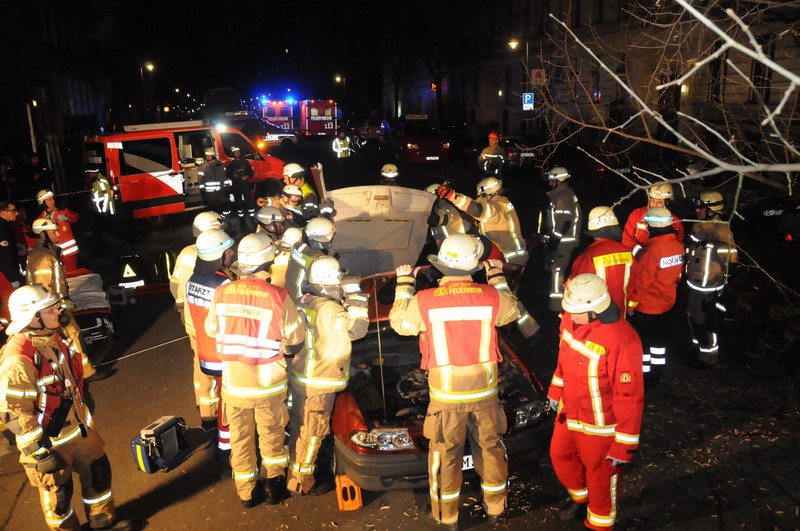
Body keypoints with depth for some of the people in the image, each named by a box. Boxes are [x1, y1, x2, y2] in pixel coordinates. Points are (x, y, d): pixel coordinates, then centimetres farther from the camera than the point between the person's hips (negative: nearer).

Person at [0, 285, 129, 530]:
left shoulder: (52, 337, -4)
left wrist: (84, 398, 24)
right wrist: (40, 452, -22)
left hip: (79, 425, 8)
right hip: (49, 440, -8)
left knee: (98, 470, 22)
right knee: (58, 492, 15)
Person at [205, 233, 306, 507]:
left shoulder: (222, 293, -11)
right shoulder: (278, 297, -20)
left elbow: (211, 330, 6)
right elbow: (295, 340, -8)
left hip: (233, 383, 3)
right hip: (269, 384, -2)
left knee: (240, 438, 20)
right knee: (271, 435, 20)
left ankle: (245, 493, 36)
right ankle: (273, 485, 35)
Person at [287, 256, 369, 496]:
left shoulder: (305, 301, 6)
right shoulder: (328, 308, -25)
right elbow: (355, 330, -31)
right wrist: (356, 296, -26)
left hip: (301, 376, 10)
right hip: (317, 385, -10)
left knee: (301, 428, 23)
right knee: (311, 431, 5)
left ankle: (295, 474, 40)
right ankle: (300, 482, 20)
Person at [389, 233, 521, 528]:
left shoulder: (424, 301, -14)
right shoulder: (491, 296, -10)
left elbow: (399, 323, 5)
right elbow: (513, 312, 13)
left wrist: (404, 283, 13)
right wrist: (497, 276, 22)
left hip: (446, 393, -2)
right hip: (484, 390, 2)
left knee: (445, 455, 13)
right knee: (490, 448, 20)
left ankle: (448, 516, 28)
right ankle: (494, 508, 36)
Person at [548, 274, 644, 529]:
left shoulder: (622, 340, -33)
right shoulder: (571, 319, -11)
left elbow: (630, 398, -25)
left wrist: (624, 446, -19)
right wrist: (556, 391, 19)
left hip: (600, 424, -7)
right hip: (568, 412, 7)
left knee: (600, 475, 16)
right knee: (560, 456, 26)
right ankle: (580, 496, 57)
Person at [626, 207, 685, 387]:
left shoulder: (652, 250, -27)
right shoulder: (678, 246, -5)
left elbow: (640, 282, -21)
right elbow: (677, 275, 7)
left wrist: (630, 304, -10)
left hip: (646, 305, -7)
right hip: (666, 302, 7)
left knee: (642, 342, 8)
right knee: (659, 338, 21)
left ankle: (643, 378, 18)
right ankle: (656, 375, 36)